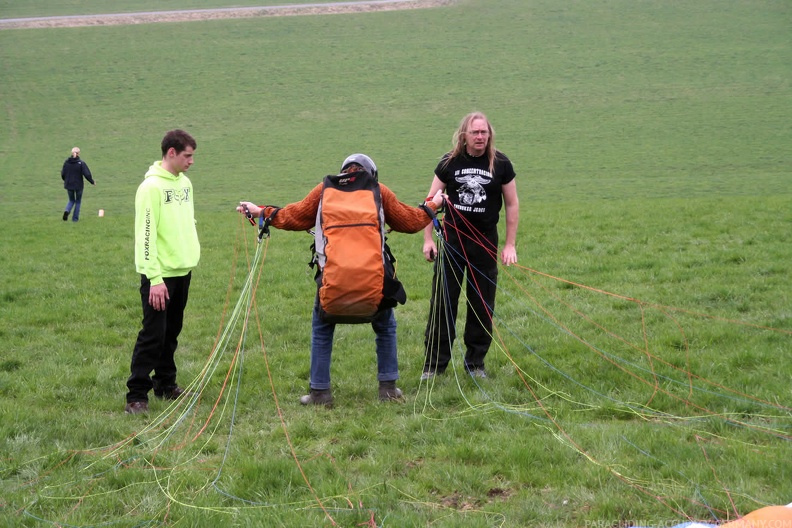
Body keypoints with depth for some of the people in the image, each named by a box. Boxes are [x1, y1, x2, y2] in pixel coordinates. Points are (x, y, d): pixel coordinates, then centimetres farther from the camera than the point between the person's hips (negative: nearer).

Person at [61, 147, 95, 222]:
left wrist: (66, 181, 22)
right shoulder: (81, 163, -14)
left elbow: (63, 174, 1)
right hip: (78, 185, -3)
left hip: (69, 185, 3)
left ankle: (67, 211, -10)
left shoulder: (66, 162, -4)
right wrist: (92, 182, 1)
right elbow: (87, 174, -15)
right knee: (78, 201, 15)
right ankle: (75, 218, 14)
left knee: (71, 200, 19)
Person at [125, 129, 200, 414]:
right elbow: (145, 234, -18)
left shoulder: (184, 183, 11)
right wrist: (155, 278, -21)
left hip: (183, 271, 8)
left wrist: (193, 253, 16)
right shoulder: (152, 186, -15)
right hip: (160, 274, -8)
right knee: (153, 335, -7)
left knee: (171, 332, 15)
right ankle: (137, 395, -3)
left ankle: (166, 384, 25)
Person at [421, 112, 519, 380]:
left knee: (482, 305, 6)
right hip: (452, 239, 0)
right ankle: (434, 363, 7)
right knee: (442, 301, -1)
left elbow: (512, 204, 4)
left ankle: (476, 362, 17)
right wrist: (428, 239, -3)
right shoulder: (450, 162, -3)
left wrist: (510, 245, 0)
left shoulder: (500, 164, -2)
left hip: (485, 242, 1)